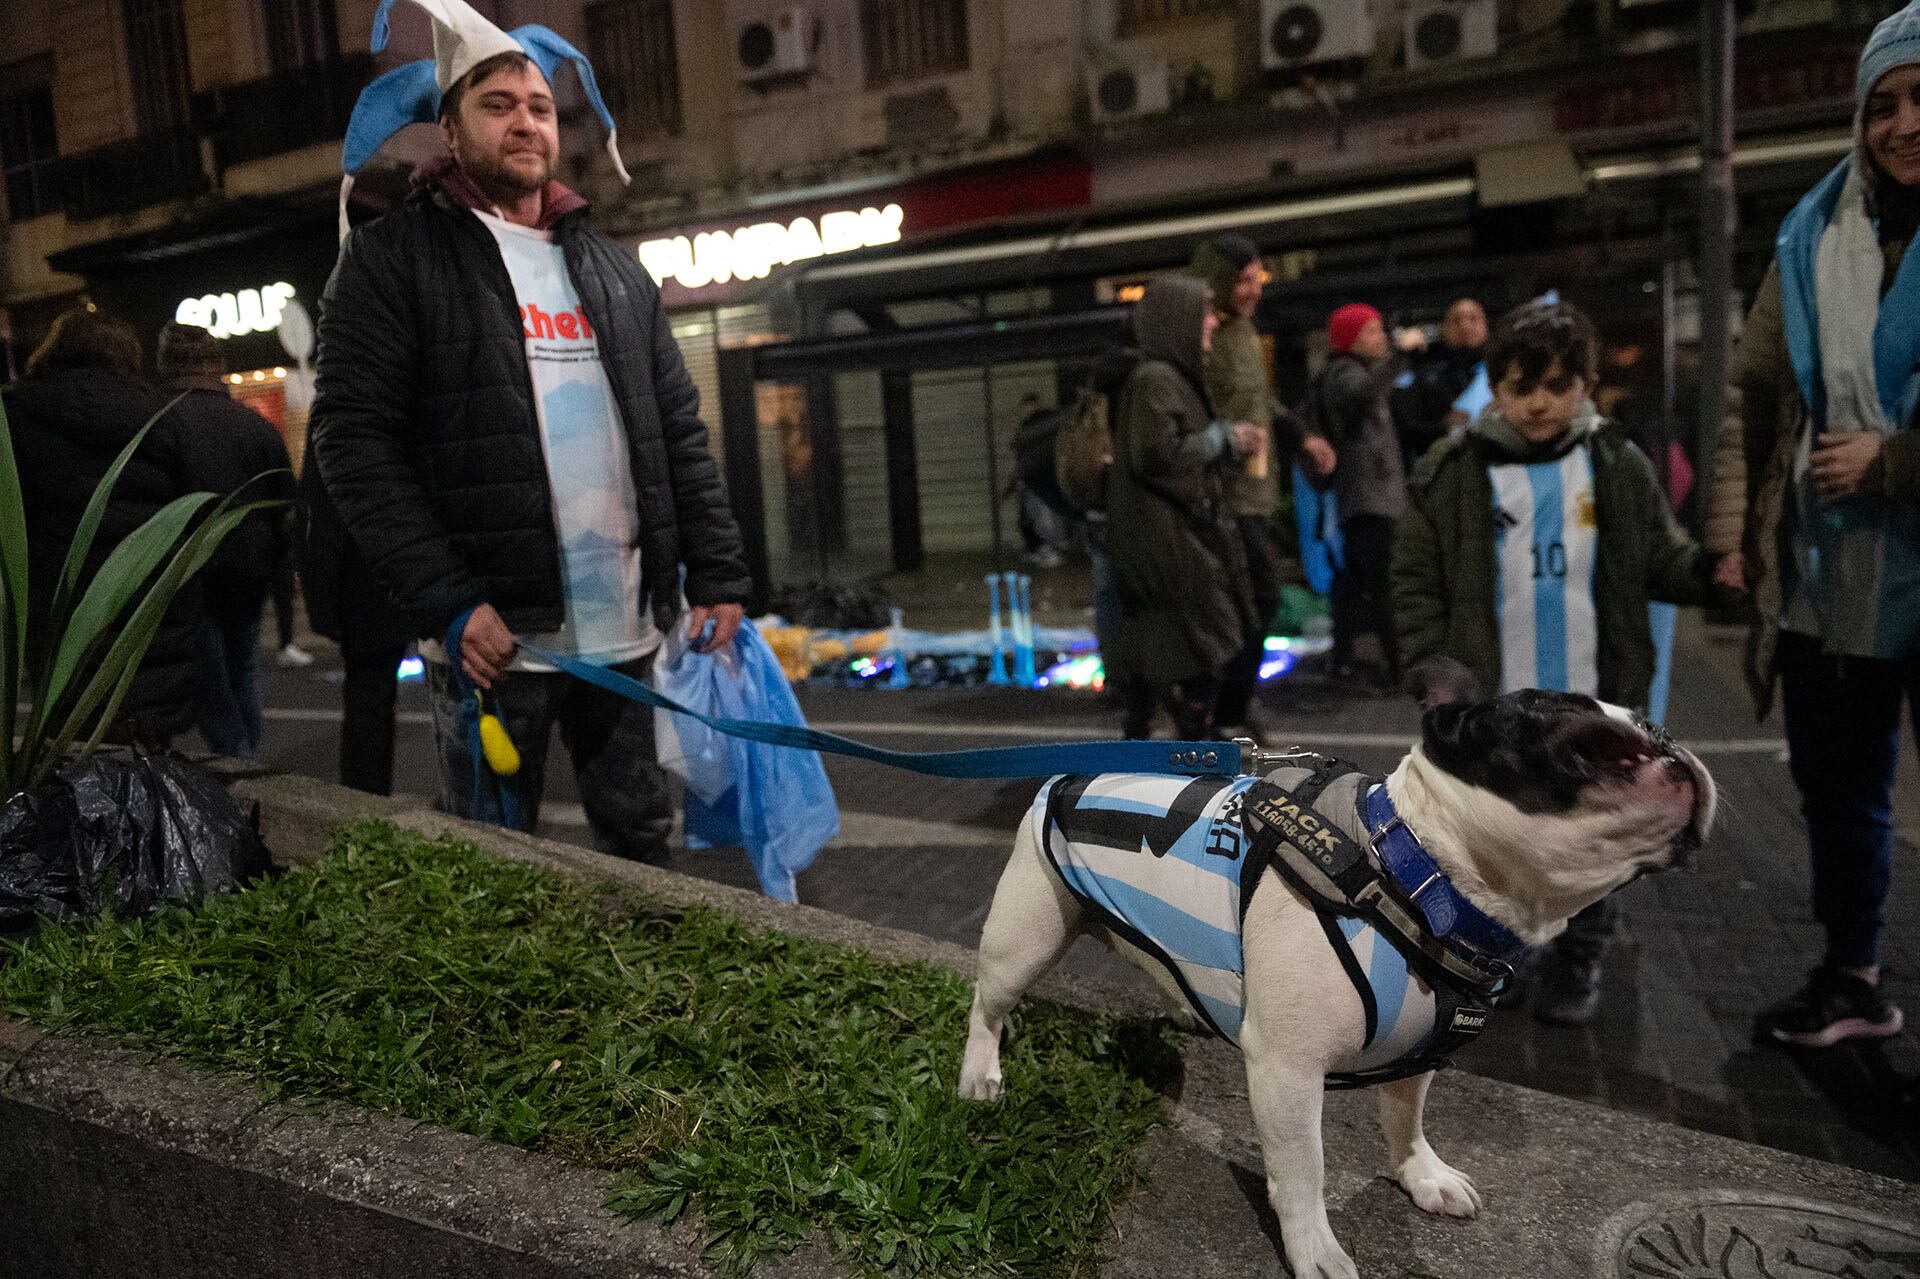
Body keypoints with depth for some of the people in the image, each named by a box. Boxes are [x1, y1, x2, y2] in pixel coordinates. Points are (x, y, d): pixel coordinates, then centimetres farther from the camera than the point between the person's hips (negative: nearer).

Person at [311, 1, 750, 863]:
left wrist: (717, 571, 4)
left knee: (641, 842, 14)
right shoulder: (392, 258, 1)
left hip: (623, 625, 4)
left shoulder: (611, 267, 16)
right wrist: (446, 602, -16)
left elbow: (678, 428, 14)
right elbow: (354, 441, -6)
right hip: (493, 628, -4)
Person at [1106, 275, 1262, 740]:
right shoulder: (1155, 379, -14)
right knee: (1198, 653, -5)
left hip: (1178, 536, 10)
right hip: (1170, 541, -10)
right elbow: (1157, 454, -23)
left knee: (1151, 657, 14)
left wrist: (1231, 445, 6)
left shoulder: (1174, 376, 16)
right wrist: (1221, 437, -11)